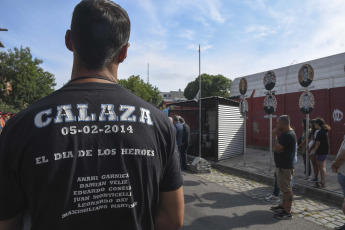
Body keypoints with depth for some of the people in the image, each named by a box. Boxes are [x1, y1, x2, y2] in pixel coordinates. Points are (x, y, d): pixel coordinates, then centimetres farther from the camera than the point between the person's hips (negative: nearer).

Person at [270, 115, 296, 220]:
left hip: (285, 167, -11)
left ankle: (287, 212, 6)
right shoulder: (286, 133, 12)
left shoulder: (289, 135, -22)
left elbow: (276, 148, -23)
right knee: (284, 188, 20)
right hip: (282, 165, 11)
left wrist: (275, 135, -13)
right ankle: (283, 206, 34)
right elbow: (279, 148, 15)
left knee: (287, 189, -2)